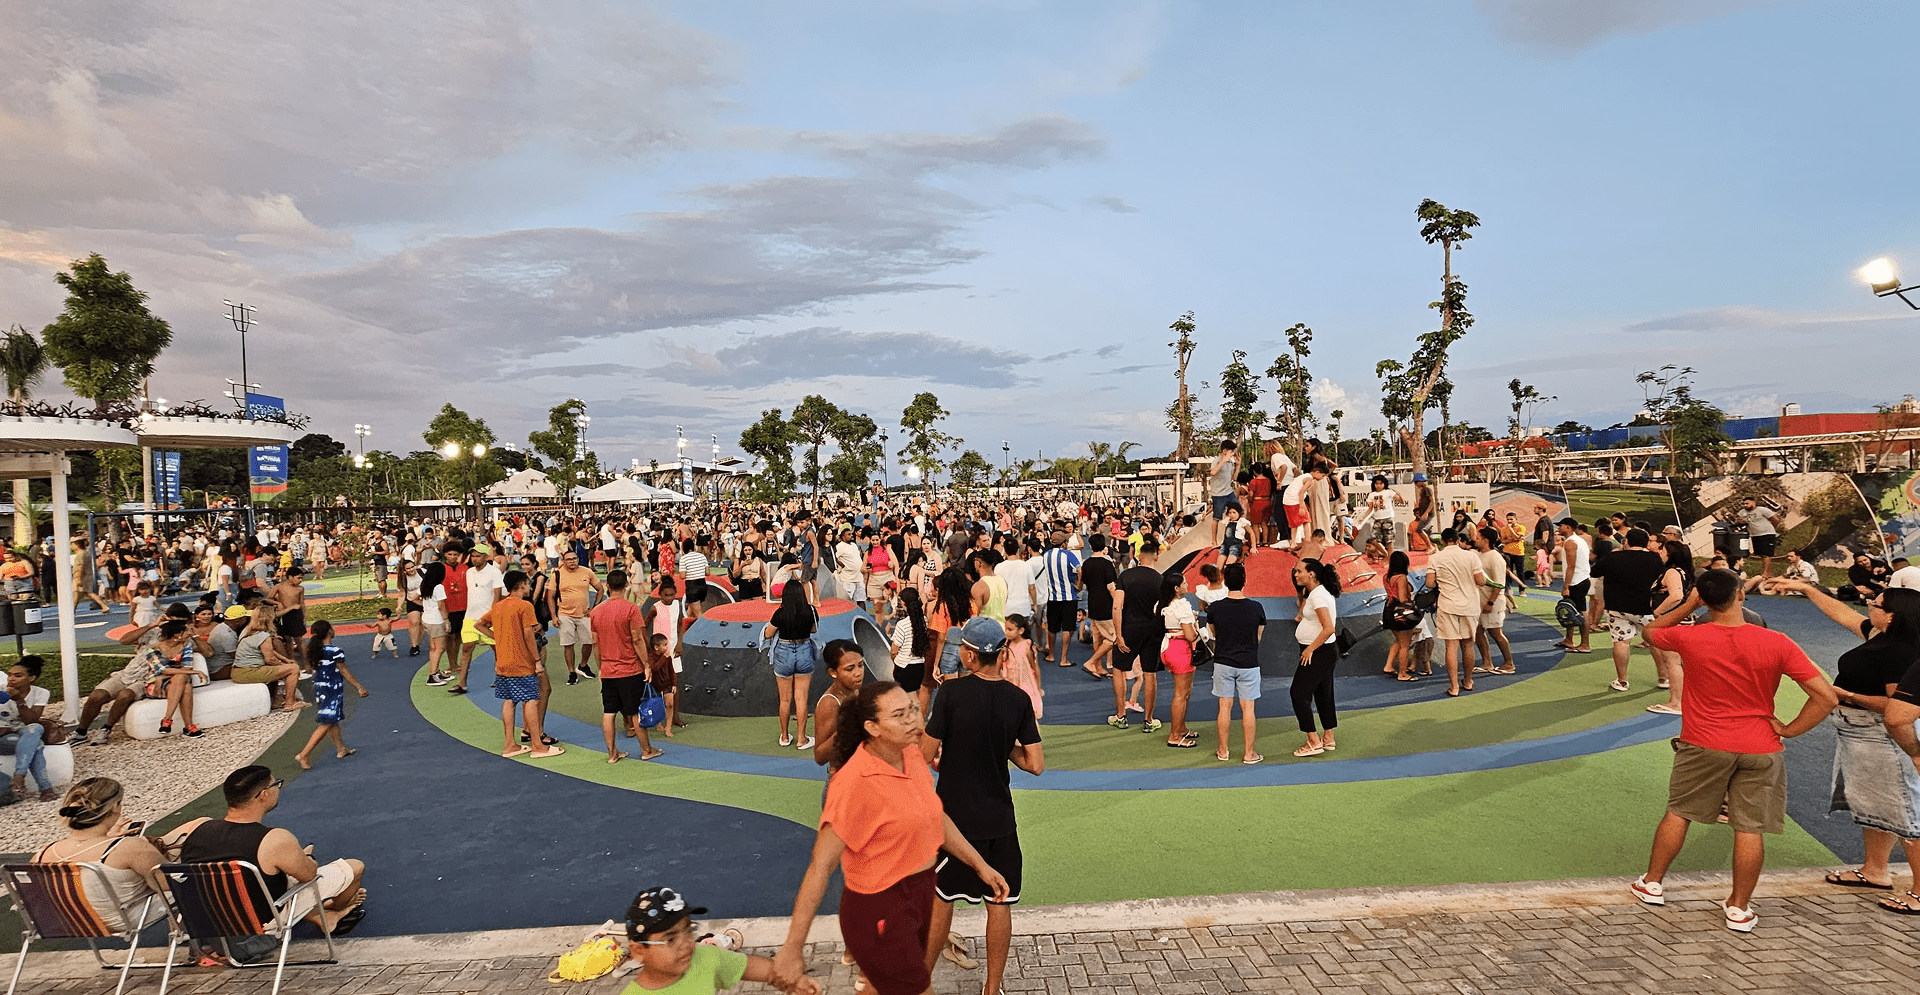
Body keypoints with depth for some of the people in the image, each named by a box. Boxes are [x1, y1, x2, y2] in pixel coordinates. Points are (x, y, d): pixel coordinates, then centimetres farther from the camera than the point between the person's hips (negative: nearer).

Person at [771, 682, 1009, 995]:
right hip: (879, 909, -8)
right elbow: (820, 868, -25)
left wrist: (980, 865, 15)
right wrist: (791, 950, -24)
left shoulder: (912, 755, -4)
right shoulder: (854, 783, -27)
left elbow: (936, 817, 13)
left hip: (920, 891, 8)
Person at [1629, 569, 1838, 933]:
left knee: (1678, 813, 15)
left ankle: (1652, 883, 26)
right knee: (1750, 828, 9)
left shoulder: (1689, 638, -14)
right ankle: (1739, 908, 17)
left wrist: (1688, 606, 8)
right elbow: (1827, 697, -13)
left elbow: (1650, 631, 10)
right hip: (1759, 750, 0)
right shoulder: (1777, 643, -13)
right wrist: (1788, 729, -4)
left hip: (1703, 745, 0)